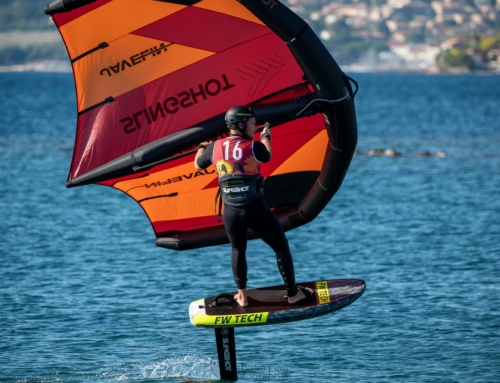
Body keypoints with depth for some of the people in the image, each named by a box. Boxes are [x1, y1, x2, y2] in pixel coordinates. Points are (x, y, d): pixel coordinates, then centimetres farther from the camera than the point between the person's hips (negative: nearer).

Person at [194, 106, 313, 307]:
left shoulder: (215, 147, 0)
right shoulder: (253, 147, -10)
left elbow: (198, 165, 19)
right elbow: (267, 156, 13)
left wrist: (201, 148, 40)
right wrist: (266, 136, 33)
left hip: (230, 212, 4)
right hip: (256, 209, -4)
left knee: (237, 249, 27)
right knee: (281, 247, 13)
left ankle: (242, 296, 25)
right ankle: (293, 293, 19)